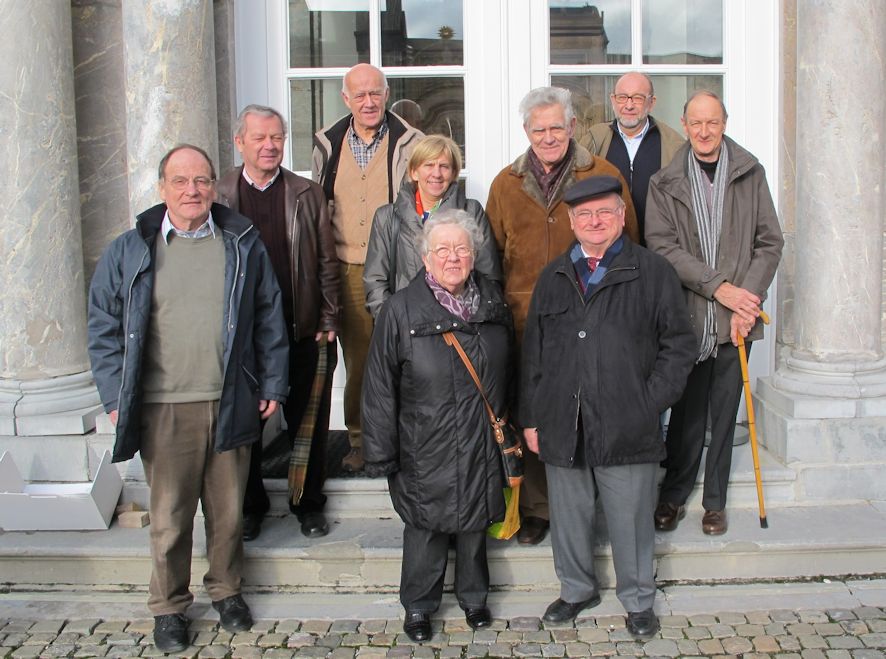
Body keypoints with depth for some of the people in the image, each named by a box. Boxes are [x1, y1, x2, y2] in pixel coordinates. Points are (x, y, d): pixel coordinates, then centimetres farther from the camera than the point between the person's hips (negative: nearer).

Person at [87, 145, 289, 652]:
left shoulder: (244, 245, 5)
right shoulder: (130, 251, 2)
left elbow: (270, 320, 9)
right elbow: (105, 328, 5)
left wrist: (273, 386, 6)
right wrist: (116, 398, 0)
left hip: (230, 404, 1)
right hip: (163, 409, -1)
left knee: (228, 510, 13)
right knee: (169, 516, 8)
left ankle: (227, 589, 35)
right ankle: (169, 607, 27)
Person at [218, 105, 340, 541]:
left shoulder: (307, 194, 4)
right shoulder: (219, 196, 3)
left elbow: (327, 262, 5)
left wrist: (328, 320, 0)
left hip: (303, 330, 0)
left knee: (307, 423, 8)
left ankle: (309, 504, 25)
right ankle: (251, 506, 27)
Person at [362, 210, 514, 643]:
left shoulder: (493, 303, 3)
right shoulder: (401, 311, -10)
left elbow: (507, 372, 15)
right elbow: (379, 390, -8)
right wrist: (380, 453, -8)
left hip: (482, 445, 4)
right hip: (426, 451, -3)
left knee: (475, 523, 17)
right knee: (425, 526, 8)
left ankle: (473, 597, 40)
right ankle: (418, 607, 30)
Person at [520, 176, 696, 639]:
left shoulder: (653, 272, 0)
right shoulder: (553, 278, 11)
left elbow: (679, 343, 0)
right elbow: (532, 353, 12)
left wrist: (650, 403, -8)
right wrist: (531, 419, 8)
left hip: (627, 428, -3)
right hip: (562, 427, 3)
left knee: (631, 519, 8)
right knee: (569, 515, 15)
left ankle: (638, 600, 30)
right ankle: (577, 590, 37)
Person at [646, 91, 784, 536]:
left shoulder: (750, 175, 5)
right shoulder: (665, 184, 3)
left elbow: (770, 243, 4)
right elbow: (662, 246, -7)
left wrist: (748, 299, -8)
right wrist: (719, 287, -15)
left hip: (736, 320, 1)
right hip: (686, 315, -1)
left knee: (724, 413, 9)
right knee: (686, 412, 5)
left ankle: (715, 502, 23)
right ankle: (673, 496, 22)